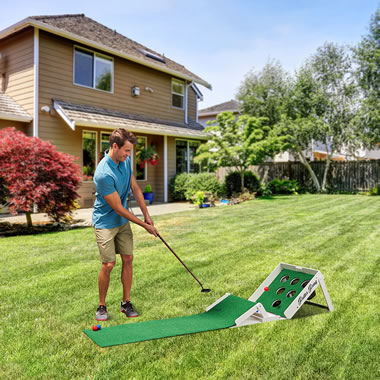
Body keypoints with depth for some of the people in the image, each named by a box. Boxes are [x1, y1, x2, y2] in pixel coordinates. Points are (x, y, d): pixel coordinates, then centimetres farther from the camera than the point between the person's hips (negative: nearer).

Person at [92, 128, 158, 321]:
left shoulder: (126, 160, -4)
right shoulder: (103, 174, -29)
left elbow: (135, 188, 7)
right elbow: (118, 209, -23)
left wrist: (146, 214, 1)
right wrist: (144, 225, -15)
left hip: (123, 220, 7)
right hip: (105, 222, -7)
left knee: (128, 259, 5)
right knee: (108, 264, -5)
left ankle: (126, 302, 18)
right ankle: (101, 306, 15)